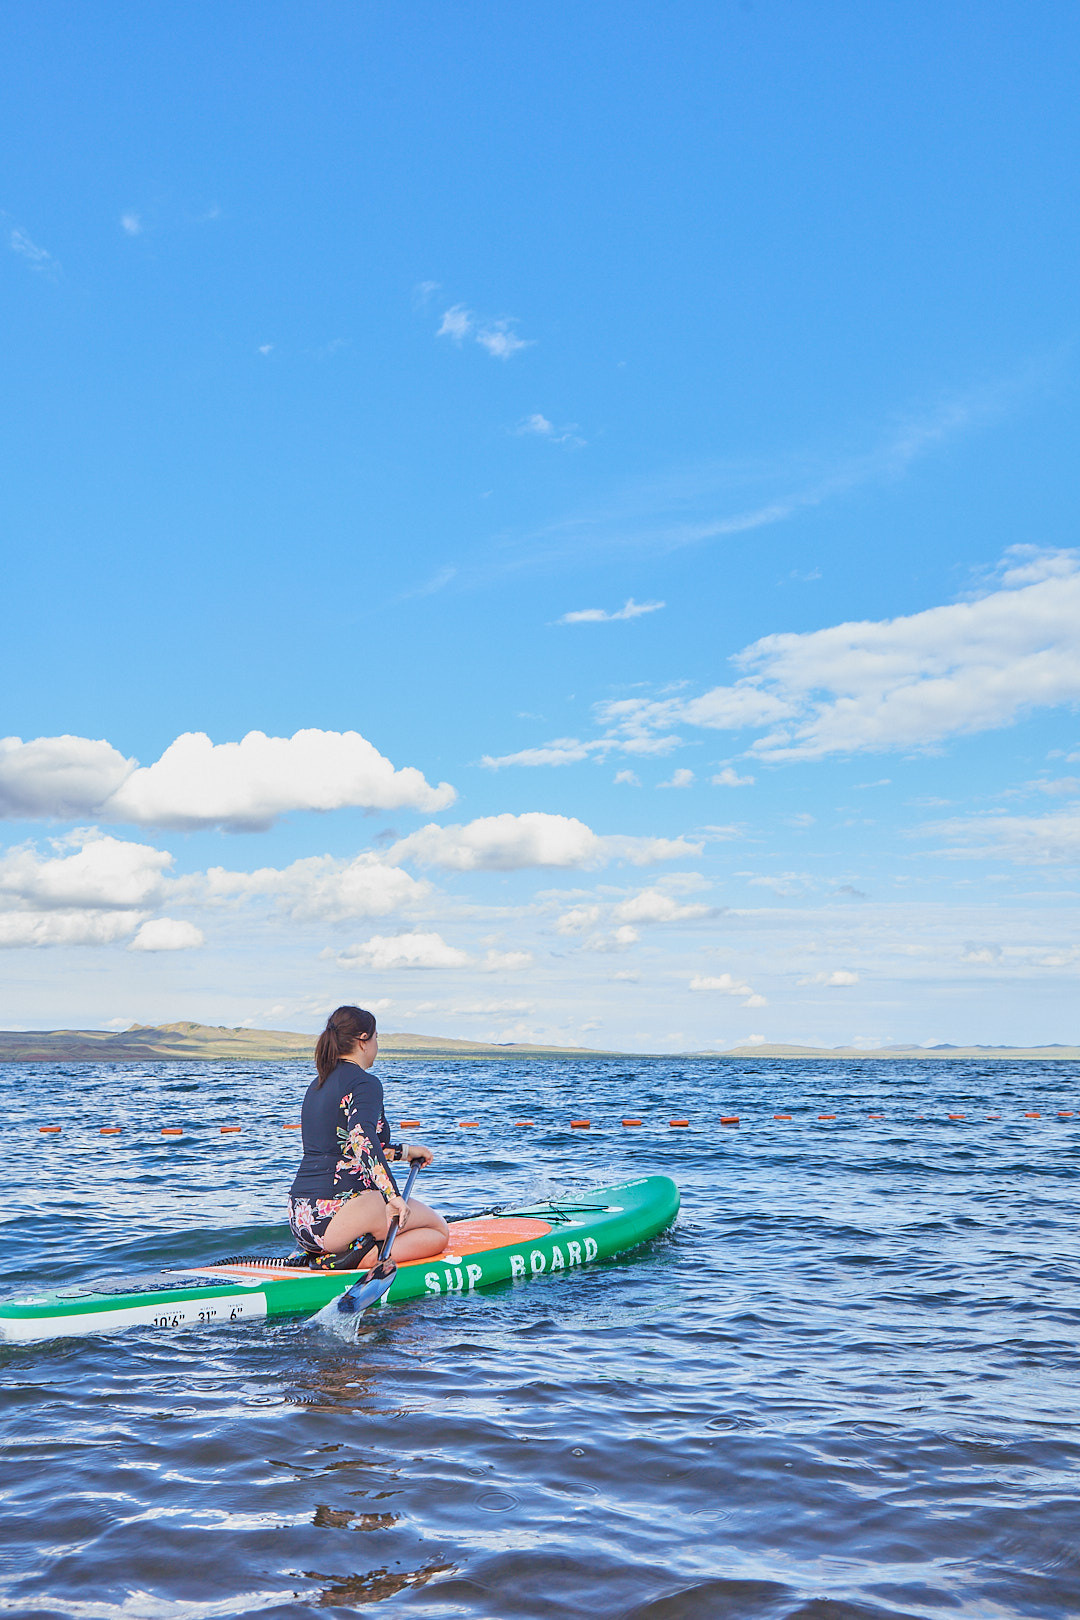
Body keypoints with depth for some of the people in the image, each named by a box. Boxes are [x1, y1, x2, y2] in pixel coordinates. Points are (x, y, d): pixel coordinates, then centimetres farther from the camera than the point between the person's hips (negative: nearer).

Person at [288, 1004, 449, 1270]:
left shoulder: (318, 1085, 17)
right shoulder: (365, 1083, -10)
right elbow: (362, 1137, -28)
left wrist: (404, 1151, 34)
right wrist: (392, 1195, -35)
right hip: (337, 1213, -8)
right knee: (438, 1231, 7)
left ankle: (317, 1256, 5)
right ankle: (366, 1259, -19)